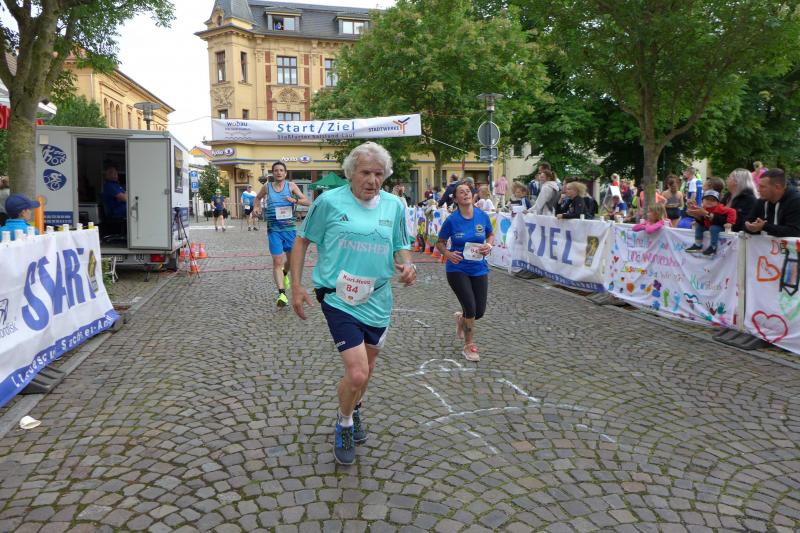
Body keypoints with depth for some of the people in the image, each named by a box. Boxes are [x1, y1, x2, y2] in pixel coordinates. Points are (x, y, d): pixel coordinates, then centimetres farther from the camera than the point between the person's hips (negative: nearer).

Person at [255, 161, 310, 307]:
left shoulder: (291, 185, 1)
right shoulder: (267, 187, 4)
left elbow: (307, 202, -2)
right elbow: (258, 198, 25)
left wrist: (295, 200, -20)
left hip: (290, 228, 1)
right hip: (274, 229, -1)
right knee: (277, 261, -9)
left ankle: (284, 274, 48)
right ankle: (281, 293, -12)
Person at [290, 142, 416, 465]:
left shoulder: (394, 205, 2)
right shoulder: (329, 202, -9)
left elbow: (401, 248, 12)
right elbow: (302, 241, 1)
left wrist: (406, 266, -10)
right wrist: (296, 286, -4)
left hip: (377, 301, 5)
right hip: (339, 300, -5)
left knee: (367, 367, 21)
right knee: (357, 374, -13)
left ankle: (355, 409, 52)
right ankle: (344, 424, 18)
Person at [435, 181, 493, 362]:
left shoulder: (483, 216, -4)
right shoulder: (451, 220, -10)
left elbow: (490, 235, 14)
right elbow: (440, 243, 0)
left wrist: (488, 245, -8)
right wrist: (447, 254, -19)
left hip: (479, 269, 3)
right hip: (457, 269, -3)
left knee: (480, 311, 7)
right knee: (471, 308, -10)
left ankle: (461, 319, 45)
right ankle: (469, 346, 13)